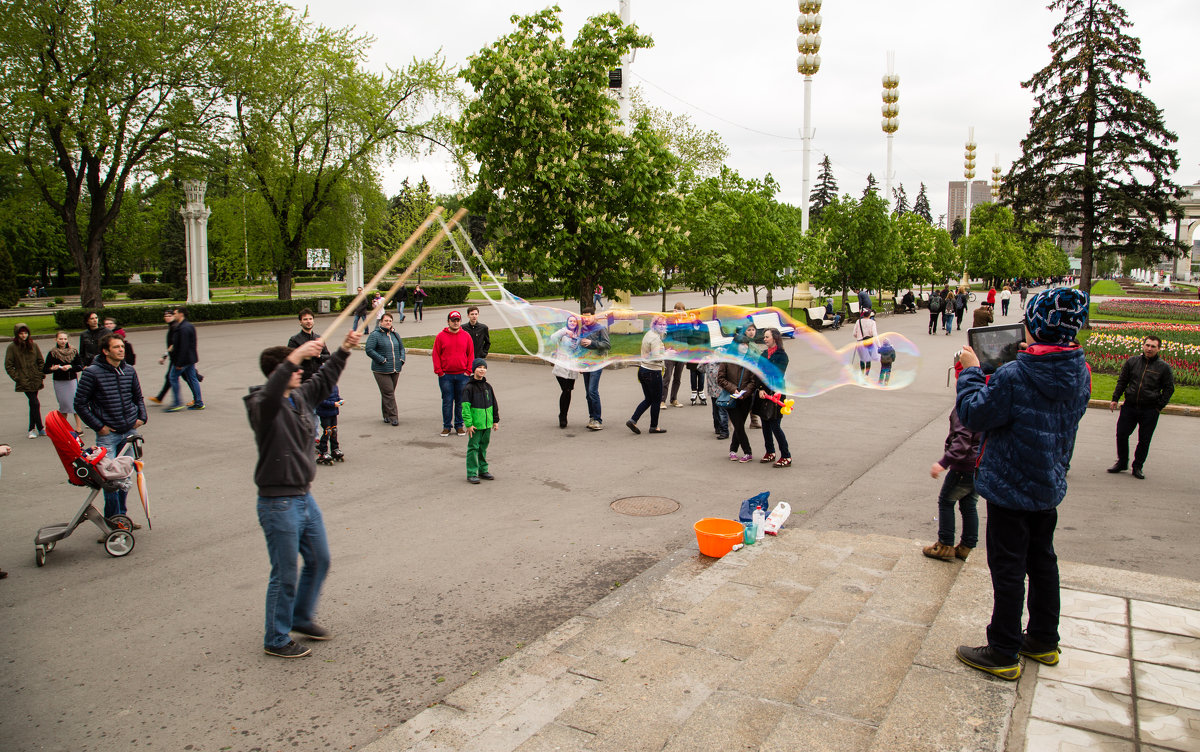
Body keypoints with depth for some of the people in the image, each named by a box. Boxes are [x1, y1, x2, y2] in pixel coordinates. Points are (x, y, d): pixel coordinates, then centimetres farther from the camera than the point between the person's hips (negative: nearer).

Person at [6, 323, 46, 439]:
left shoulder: (33, 345, 7)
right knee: (35, 403, -10)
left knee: (33, 404, 10)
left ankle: (32, 429, 20)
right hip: (24, 382, -3)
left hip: (36, 380, 4)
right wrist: (17, 378, -7)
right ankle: (40, 429, -2)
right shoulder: (12, 347, -3)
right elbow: (8, 365, -1)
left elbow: (41, 362, 12)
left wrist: (42, 376, 4)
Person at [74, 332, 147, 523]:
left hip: (130, 431, 5)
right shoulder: (92, 373, -9)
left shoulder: (129, 371, 6)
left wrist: (142, 417, 6)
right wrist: (98, 426, -9)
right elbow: (80, 404, -5)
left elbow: (138, 397, 20)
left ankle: (121, 516, 24)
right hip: (108, 434, -5)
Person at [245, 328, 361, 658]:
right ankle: (275, 640, 22)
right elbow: (270, 394, -42)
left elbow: (324, 380, 22)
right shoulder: (262, 405, -18)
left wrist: (344, 350, 16)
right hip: (278, 504, -9)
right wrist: (295, 358, -52)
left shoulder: (300, 396, 5)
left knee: (319, 561, 21)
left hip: (304, 497, 9)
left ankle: (302, 618, 41)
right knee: (285, 576, 3)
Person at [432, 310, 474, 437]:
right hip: (445, 376, -1)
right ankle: (446, 426, 12)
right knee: (447, 401, 3)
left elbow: (471, 354, 7)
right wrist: (439, 371, -4)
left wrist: (468, 371, -1)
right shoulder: (441, 336, 1)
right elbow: (436, 354, 2)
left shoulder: (466, 336, 5)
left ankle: (459, 425, 17)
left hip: (463, 375, 1)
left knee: (461, 402, 6)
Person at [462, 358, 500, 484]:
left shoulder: (488, 387, 9)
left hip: (487, 424, 6)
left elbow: (494, 405, 15)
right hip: (475, 425, -6)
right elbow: (465, 406, -13)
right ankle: (471, 474, 3)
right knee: (473, 447, -2)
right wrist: (468, 424, -17)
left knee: (483, 447, 15)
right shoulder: (468, 388, -10)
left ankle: (483, 471, 26)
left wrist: (495, 421, 13)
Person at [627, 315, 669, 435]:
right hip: (653, 372, -9)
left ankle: (633, 420, 7)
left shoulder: (647, 334, 12)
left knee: (648, 399, 17)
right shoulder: (655, 338, -17)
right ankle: (654, 426, 16)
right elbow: (656, 357, -24)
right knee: (656, 400, 6)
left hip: (642, 370, 9)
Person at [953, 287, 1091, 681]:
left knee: (1008, 568, 3)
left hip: (1010, 488, -7)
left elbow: (973, 415, -19)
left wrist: (971, 372, -7)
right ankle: (1044, 641, 35)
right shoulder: (1079, 373, -2)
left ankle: (1003, 654, 14)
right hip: (1050, 485, 7)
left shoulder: (1014, 377, -26)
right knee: (1042, 560, 20)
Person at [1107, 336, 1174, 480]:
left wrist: (1159, 406, 0)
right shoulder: (1132, 361, 4)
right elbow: (1122, 381, 12)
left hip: (1150, 410, -2)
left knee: (1144, 440, 4)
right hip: (1129, 407, 2)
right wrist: (1115, 399, 5)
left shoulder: (1163, 367, -1)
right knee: (1121, 434, 3)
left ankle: (1137, 467, 19)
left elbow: (1169, 389, 6)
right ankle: (1122, 463, 21)